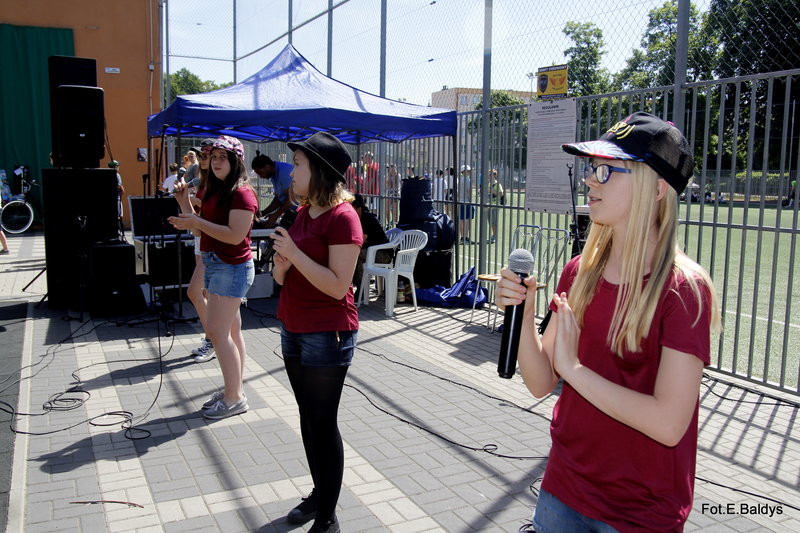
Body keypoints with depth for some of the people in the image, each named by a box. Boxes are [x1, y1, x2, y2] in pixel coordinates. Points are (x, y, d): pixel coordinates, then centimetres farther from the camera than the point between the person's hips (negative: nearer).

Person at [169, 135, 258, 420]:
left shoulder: (242, 193, -14)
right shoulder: (213, 190, 13)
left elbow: (235, 236, -22)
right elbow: (201, 226, 17)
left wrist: (197, 222, -21)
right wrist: (184, 201, 6)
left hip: (232, 267, -9)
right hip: (213, 263, 9)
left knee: (217, 332, -8)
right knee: (231, 331, 13)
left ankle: (234, 398, 2)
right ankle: (233, 391, 21)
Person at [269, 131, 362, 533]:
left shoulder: (342, 217, -17)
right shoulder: (303, 212, 10)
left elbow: (338, 286, -23)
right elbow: (282, 277, 15)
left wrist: (294, 253, -22)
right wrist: (281, 263, -7)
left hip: (327, 335, -9)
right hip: (294, 330, 9)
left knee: (323, 424, 2)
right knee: (308, 419, 18)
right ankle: (319, 494, 37)